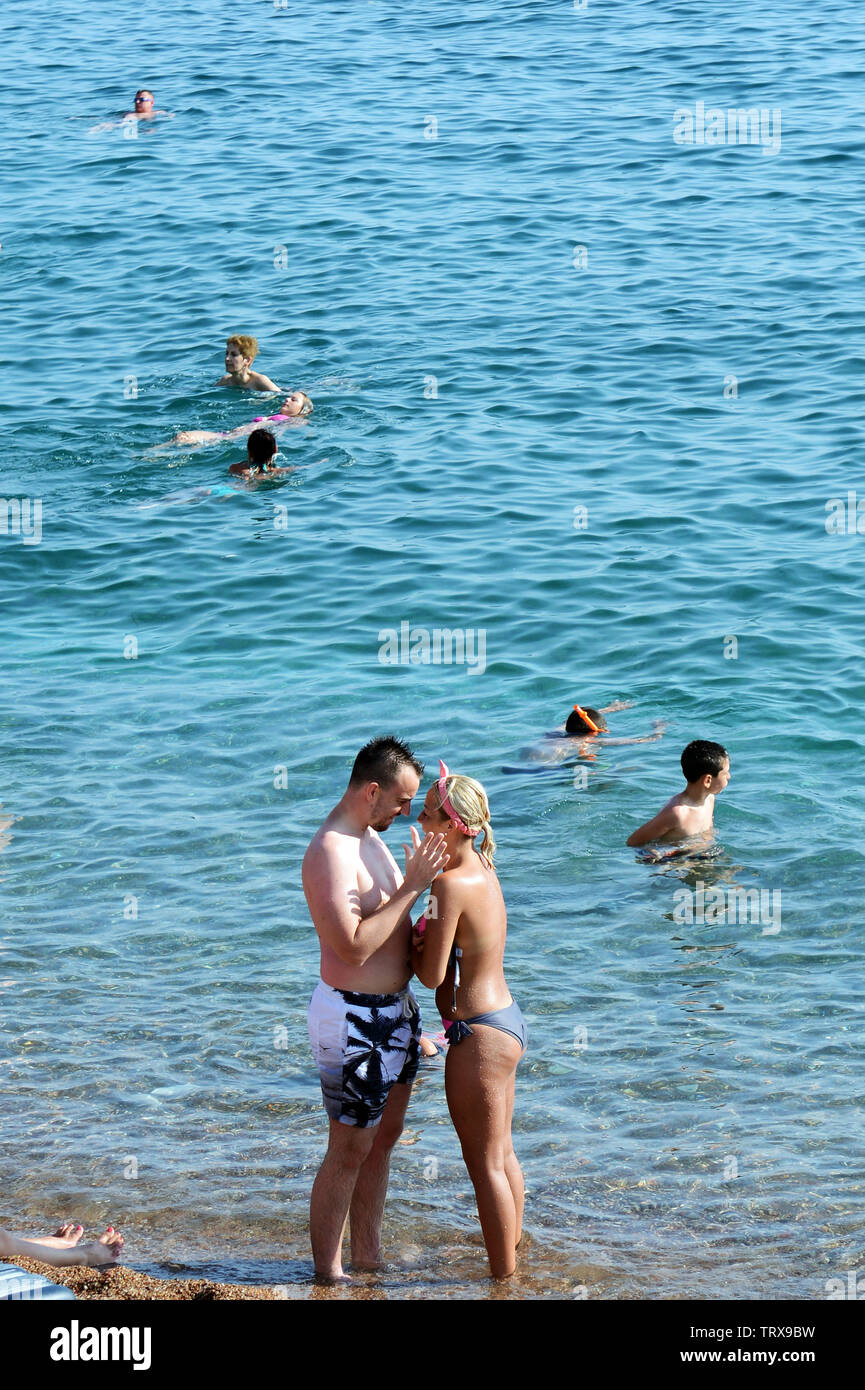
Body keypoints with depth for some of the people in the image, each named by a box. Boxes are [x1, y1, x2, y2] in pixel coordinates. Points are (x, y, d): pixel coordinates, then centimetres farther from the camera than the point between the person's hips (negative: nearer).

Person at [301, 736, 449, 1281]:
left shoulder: (369, 837, 10)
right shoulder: (331, 852, -22)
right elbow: (354, 947, -29)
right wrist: (412, 887, -27)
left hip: (395, 1009, 10)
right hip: (356, 1018, -10)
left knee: (383, 1138, 18)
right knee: (349, 1152, 0)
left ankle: (369, 1257, 30)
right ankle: (328, 1274, 10)